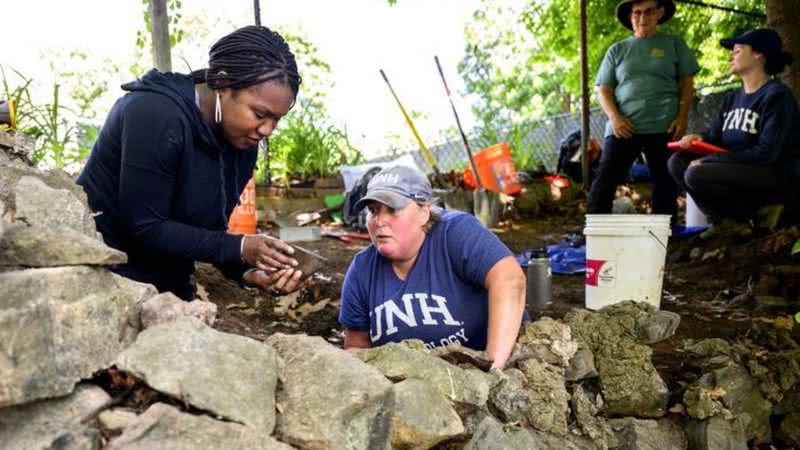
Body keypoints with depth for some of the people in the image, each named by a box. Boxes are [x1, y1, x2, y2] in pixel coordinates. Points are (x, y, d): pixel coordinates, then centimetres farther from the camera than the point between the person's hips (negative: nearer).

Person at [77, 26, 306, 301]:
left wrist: (248, 271, -18)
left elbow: (209, 231, 0)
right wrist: (239, 249, -27)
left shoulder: (242, 145, -4)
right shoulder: (158, 115, -26)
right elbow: (146, 228, -25)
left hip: (168, 280, 7)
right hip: (101, 276, -7)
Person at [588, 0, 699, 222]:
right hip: (624, 127, 0)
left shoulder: (674, 44, 13)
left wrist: (682, 117, -5)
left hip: (663, 127, 0)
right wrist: (614, 117, -8)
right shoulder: (617, 50, 13)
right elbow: (604, 90, 10)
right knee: (605, 180, -7)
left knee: (665, 183, 4)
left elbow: (686, 84, 10)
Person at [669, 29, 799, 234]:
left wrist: (708, 161, -21)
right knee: (678, 162, -4)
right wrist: (699, 138, -12)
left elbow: (767, 153, -20)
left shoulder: (776, 95, -13)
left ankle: (753, 216, -7)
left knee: (697, 174, -27)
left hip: (779, 177, -8)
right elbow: (714, 136, 14)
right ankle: (724, 219, -5)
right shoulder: (733, 97, 12)